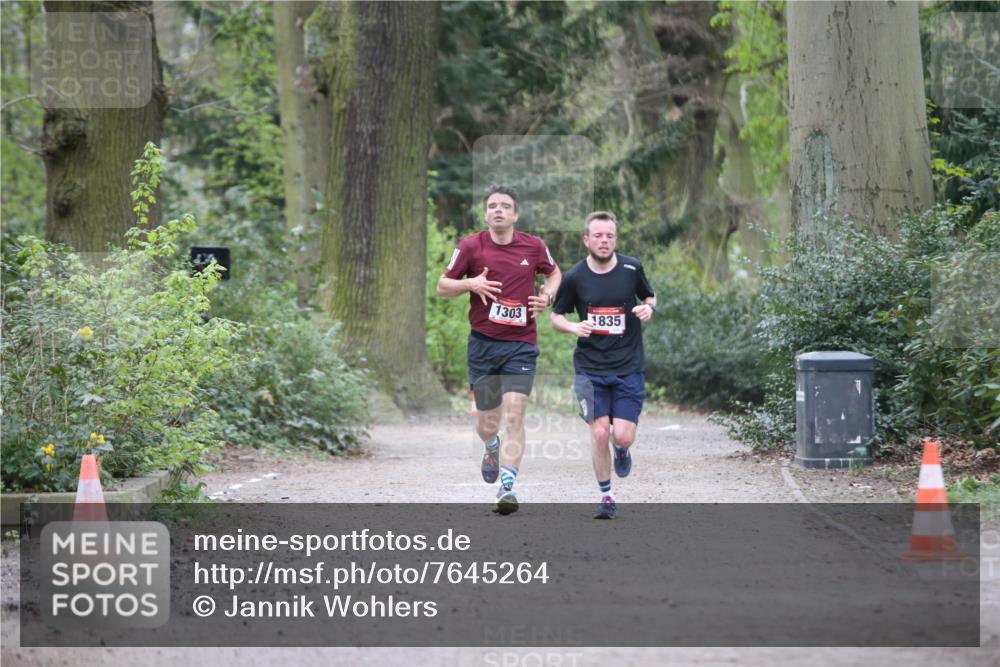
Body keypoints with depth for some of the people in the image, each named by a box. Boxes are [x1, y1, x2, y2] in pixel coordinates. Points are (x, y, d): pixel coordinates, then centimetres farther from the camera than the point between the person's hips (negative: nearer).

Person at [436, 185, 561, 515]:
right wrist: (471, 283, -15)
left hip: (521, 344, 0)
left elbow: (554, 273, 21)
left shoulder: (534, 246, 1)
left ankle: (507, 486, -16)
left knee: (514, 416, -15)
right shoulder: (470, 246, -3)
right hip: (483, 343, 1)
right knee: (487, 422, 8)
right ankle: (492, 448, 45)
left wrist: (547, 295, 0)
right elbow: (442, 286, 4)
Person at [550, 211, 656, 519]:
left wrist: (648, 307, -6)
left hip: (629, 368, 1)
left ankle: (622, 451, 31)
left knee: (622, 436, -8)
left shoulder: (632, 268, -1)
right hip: (590, 369, 0)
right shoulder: (575, 277, -4)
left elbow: (650, 296, 17)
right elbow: (556, 317, 8)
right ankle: (606, 497, 11)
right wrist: (573, 327, -14)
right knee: (599, 433, -9)